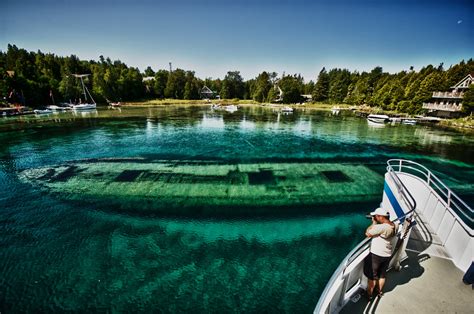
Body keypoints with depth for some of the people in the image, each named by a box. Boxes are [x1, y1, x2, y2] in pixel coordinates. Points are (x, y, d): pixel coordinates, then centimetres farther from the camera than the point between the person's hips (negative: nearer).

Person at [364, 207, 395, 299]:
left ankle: (369, 294, 26)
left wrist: (374, 222, -15)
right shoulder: (393, 225, -4)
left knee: (372, 276, 11)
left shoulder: (382, 227, -29)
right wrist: (376, 223, -3)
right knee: (382, 275, 25)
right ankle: (380, 291, 44)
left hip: (376, 255, -7)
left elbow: (368, 233, -23)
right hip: (387, 255, 8)